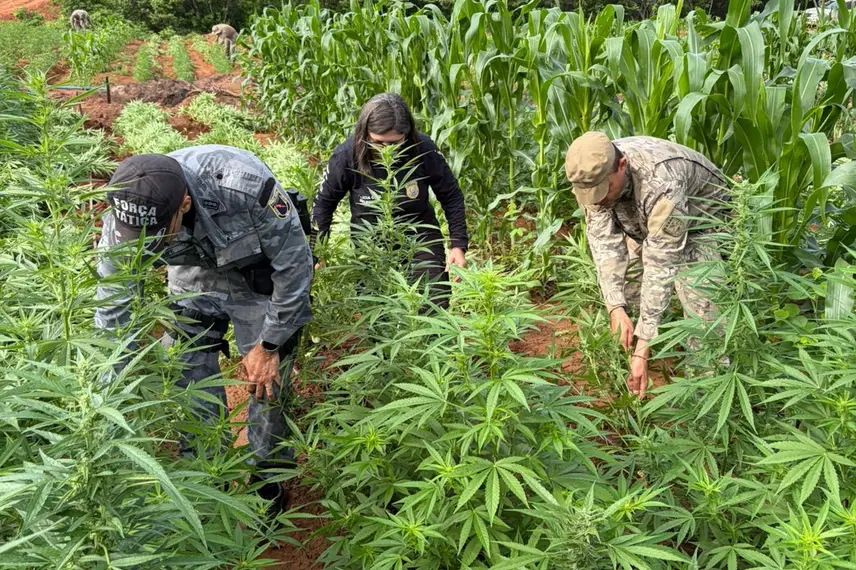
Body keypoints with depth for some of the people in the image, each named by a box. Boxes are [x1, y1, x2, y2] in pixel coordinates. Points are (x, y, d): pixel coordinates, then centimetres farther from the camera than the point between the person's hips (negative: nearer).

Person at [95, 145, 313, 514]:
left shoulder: (247, 187, -40)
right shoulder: (127, 213, -28)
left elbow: (296, 265, -23)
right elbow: (112, 311, -15)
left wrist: (268, 346, -16)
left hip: (260, 278, -3)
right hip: (194, 278, 4)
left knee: (266, 384, -1)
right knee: (187, 384, 2)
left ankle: (268, 480, 25)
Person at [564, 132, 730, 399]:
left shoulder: (662, 185, -44)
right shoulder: (594, 173, -27)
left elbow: (660, 267, -43)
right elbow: (604, 240, -27)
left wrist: (643, 349, -43)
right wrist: (616, 307, -39)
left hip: (701, 219, -6)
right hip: (645, 222, 6)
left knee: (697, 295, -24)